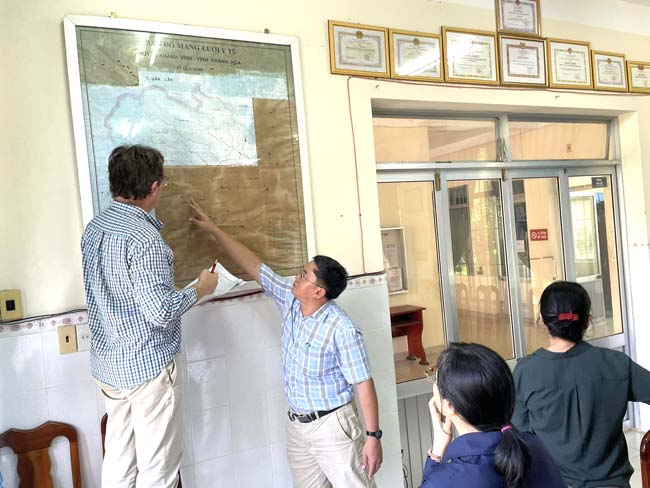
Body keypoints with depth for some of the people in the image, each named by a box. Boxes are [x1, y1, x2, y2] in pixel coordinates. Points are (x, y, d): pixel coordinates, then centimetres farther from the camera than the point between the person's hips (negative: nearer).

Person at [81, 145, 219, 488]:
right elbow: (161, 311, -26)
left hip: (107, 364, 8)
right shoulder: (143, 237, -23)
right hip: (147, 365, -8)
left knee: (118, 457, 20)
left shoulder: (94, 228, 4)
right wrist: (201, 288, -11)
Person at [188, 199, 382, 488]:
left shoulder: (342, 331, -23)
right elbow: (254, 266, 1)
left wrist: (374, 436, -17)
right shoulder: (290, 301, -4)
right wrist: (213, 229, 4)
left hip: (330, 426, -7)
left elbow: (363, 384, -18)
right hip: (296, 425, 7)